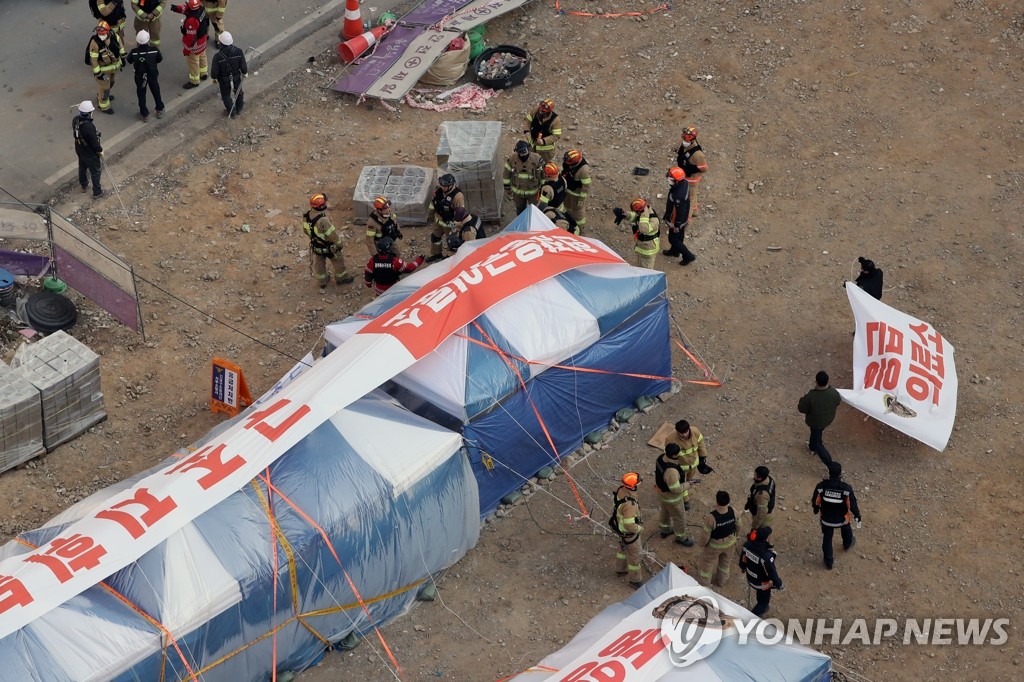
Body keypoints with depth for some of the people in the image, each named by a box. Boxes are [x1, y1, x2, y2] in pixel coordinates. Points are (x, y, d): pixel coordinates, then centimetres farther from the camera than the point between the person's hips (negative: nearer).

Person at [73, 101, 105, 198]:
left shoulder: (75, 120, -16)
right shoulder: (89, 127, -40)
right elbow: (94, 141, -27)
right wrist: (100, 150, -8)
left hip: (79, 150, 7)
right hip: (90, 153, -7)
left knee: (82, 168, 29)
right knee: (95, 172, 15)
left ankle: (84, 186, 51)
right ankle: (97, 192, 30)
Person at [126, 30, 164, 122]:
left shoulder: (134, 52, -27)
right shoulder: (154, 50, -25)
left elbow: (129, 61, -6)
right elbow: (159, 59, -5)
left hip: (140, 77, -1)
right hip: (152, 75, 1)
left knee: (141, 95, 19)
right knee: (156, 92, 25)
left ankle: (144, 114, 30)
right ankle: (159, 110, 42)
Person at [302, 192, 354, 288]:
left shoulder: (306, 216, -18)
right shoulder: (323, 220, -40)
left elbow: (306, 230, 1)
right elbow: (332, 234, -29)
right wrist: (339, 243, -10)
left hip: (315, 245, 6)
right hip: (328, 247, -6)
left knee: (318, 263, 27)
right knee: (338, 261, 22)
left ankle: (321, 281, 46)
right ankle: (341, 278, 44)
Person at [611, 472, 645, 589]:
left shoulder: (621, 490, -17)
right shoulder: (629, 504, -44)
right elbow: (630, 526, -39)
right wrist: (640, 528, -17)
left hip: (620, 525, 8)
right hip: (628, 532, -8)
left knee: (624, 547, 32)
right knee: (636, 554, 14)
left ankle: (620, 569, 55)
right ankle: (635, 580, 34)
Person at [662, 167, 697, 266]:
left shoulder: (678, 196, -44)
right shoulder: (684, 183, -17)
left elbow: (680, 212, -31)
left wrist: (676, 226, -16)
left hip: (677, 221, -8)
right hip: (684, 217, 8)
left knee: (673, 239, 16)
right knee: (679, 236, 30)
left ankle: (688, 256, 27)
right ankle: (674, 251, 55)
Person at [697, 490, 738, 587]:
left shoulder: (711, 517, -40)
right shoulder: (733, 512, -26)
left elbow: (705, 534, -24)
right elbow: (737, 526, -5)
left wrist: (702, 543, -1)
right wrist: (737, 535, 17)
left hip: (715, 545, -4)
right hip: (730, 543, 4)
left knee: (707, 563, 25)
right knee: (725, 563, 31)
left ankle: (703, 584, 45)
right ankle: (721, 581, 54)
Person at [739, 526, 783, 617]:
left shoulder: (747, 545, -22)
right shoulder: (766, 556, -41)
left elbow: (743, 560, -2)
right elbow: (772, 573, -27)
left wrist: (743, 567, 20)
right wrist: (779, 585, -9)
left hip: (750, 579, 6)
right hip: (762, 583, -6)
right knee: (764, 602, 21)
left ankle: (762, 609, 61)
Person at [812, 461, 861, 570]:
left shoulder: (821, 486, -25)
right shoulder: (846, 488, -28)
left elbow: (815, 501, -9)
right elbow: (852, 504, -16)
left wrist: (816, 509, 14)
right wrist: (857, 516, 2)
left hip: (826, 519, 0)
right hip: (842, 519, 0)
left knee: (827, 539, 21)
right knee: (846, 529, 35)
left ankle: (828, 562, 33)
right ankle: (848, 543, 65)